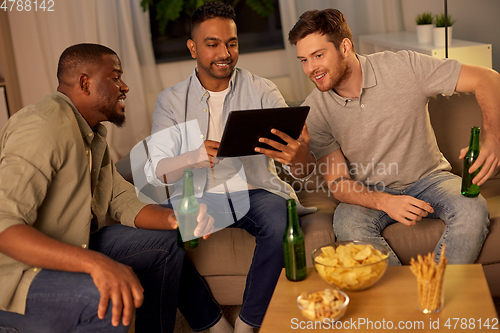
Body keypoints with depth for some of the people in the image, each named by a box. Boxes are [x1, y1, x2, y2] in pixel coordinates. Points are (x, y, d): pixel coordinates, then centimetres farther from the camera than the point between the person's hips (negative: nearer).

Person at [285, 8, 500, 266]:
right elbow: (338, 183, -10)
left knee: (472, 210, -29)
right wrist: (385, 202, -29)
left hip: (427, 179, 0)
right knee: (347, 224, -32)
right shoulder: (313, 111, -11)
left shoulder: (402, 67, -15)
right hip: (370, 193, 0)